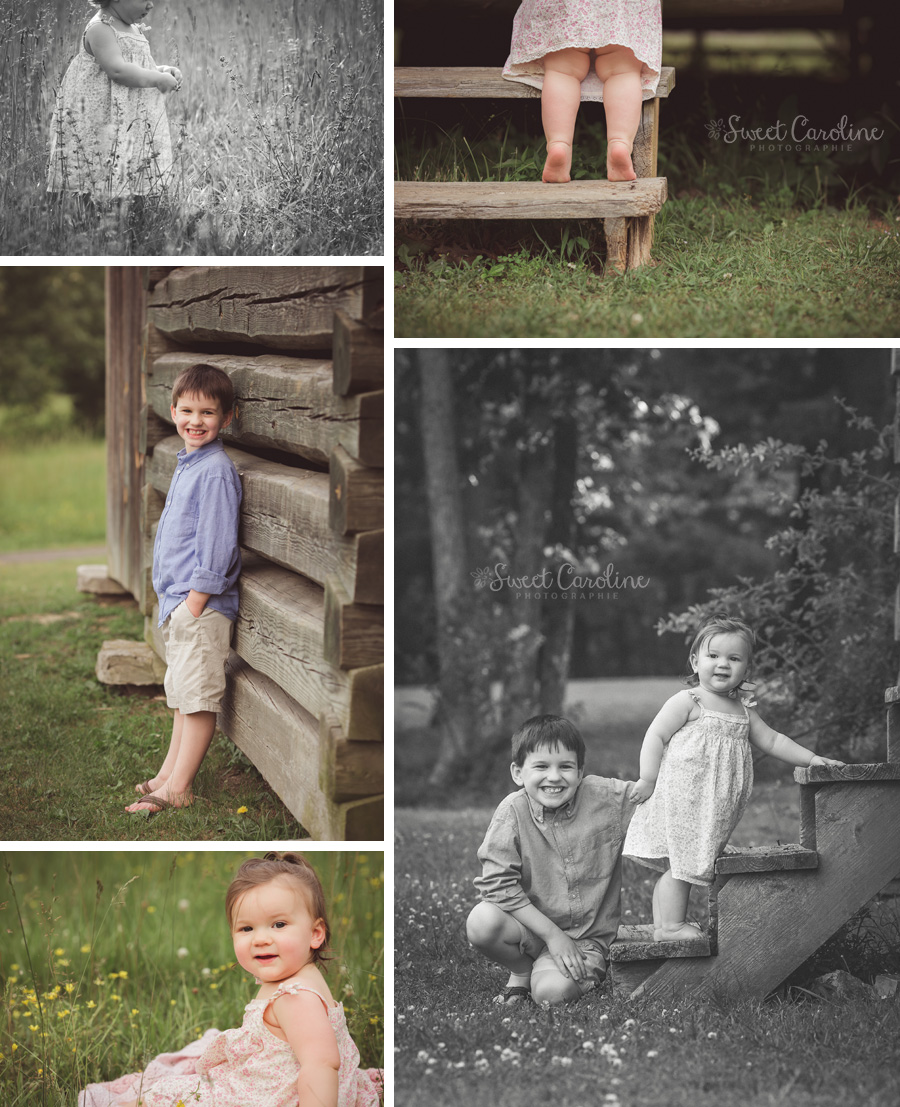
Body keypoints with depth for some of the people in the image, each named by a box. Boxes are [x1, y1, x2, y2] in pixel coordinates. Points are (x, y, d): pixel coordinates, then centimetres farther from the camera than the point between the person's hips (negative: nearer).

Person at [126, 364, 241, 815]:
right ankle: (170, 773, 25)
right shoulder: (187, 465, 15)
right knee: (182, 694, 17)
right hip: (179, 600, 10)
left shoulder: (216, 470, -16)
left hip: (202, 604, -10)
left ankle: (177, 788, 0)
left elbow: (216, 544, -19)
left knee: (198, 696, -4)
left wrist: (195, 602, -20)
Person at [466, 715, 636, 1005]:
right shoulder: (512, 813, -13)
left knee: (551, 991, -29)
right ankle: (521, 972, 2)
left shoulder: (605, 797, -9)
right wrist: (552, 935, -19)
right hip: (531, 925, 1)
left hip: (587, 937, -1)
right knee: (481, 921, -30)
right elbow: (499, 884, -16)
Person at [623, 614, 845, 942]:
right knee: (682, 862, -6)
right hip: (681, 799, -7)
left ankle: (663, 924, 16)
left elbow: (772, 741, 19)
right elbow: (656, 736, -9)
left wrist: (811, 758, 12)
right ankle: (672, 925, 2)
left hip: (713, 808, 7)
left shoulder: (743, 710, 14)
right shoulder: (687, 702, -7)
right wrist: (648, 780, -16)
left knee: (684, 864, 9)